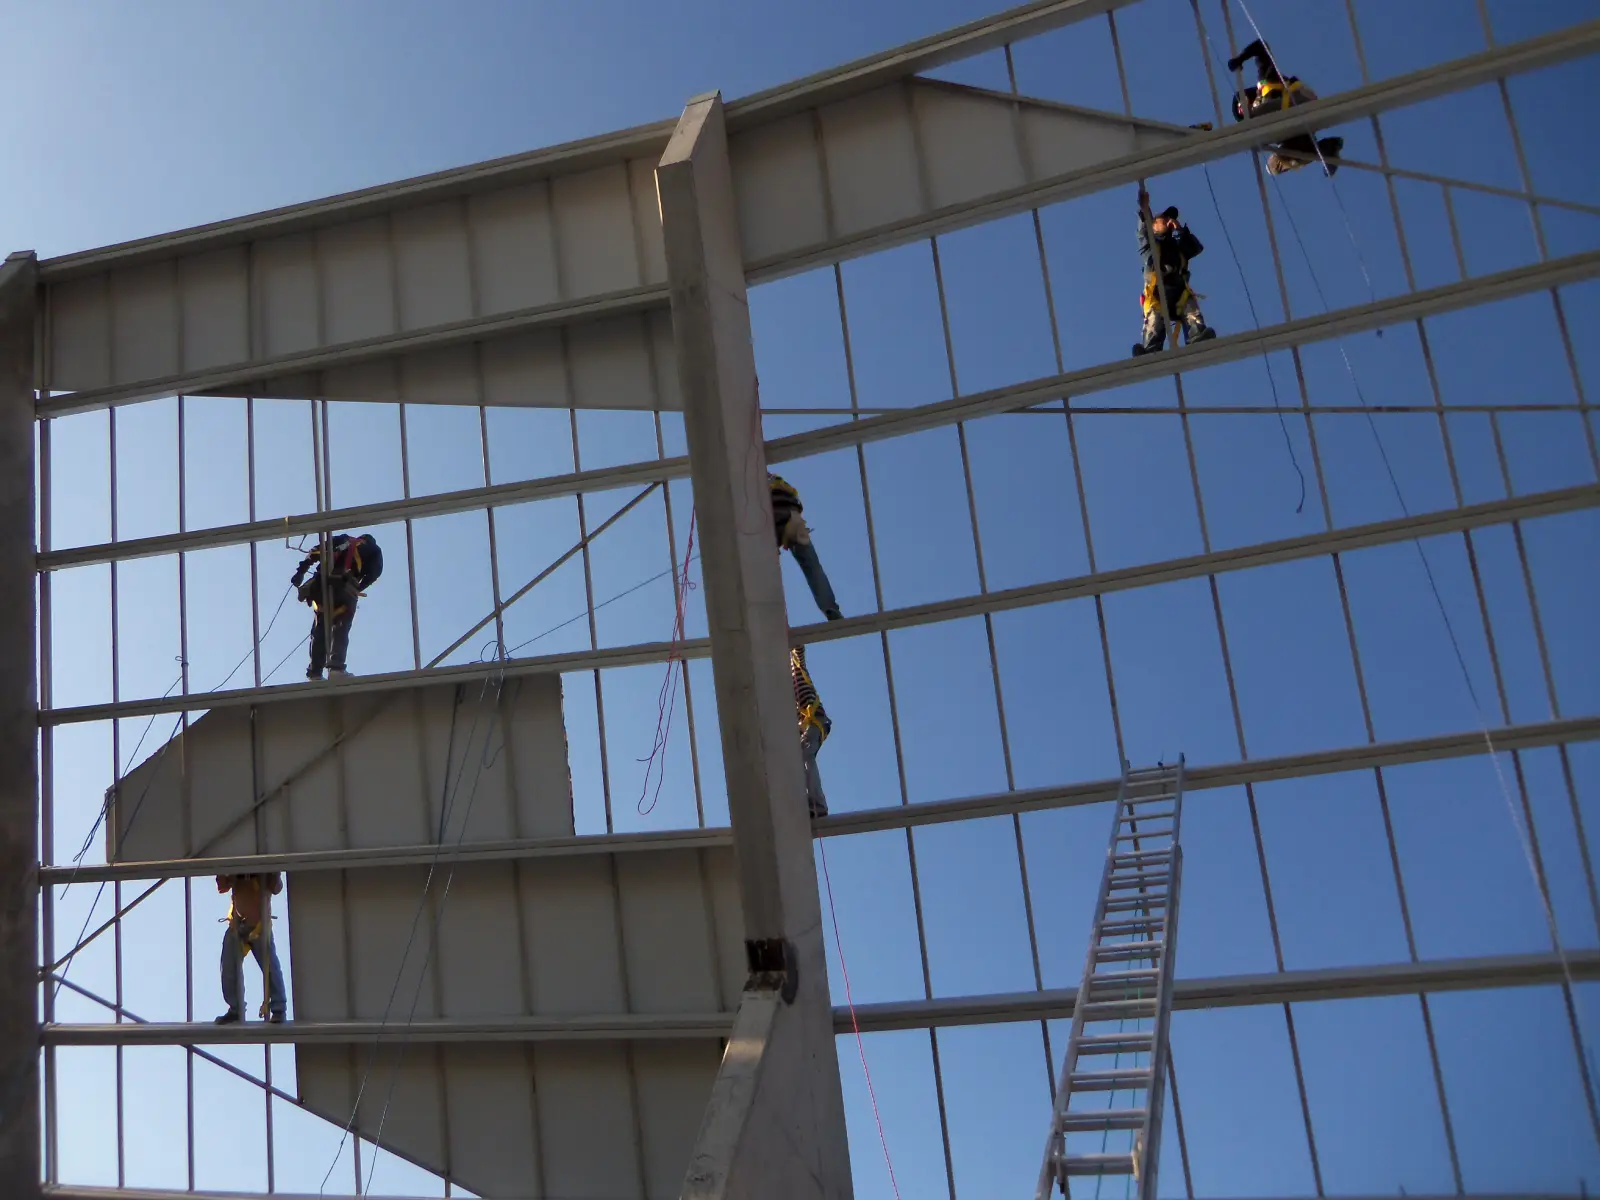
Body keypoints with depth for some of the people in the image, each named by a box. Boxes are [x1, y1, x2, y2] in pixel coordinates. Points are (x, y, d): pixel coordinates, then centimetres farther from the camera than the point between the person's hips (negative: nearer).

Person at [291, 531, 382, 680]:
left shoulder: (343, 539, 29)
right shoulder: (375, 551, 22)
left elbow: (317, 551, 15)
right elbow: (374, 572, 4)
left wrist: (301, 570, 9)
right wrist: (357, 589, 8)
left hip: (321, 585, 3)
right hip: (345, 588, -3)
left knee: (319, 631, 11)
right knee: (340, 631, 3)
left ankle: (314, 673, 4)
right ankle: (336, 667, -16)